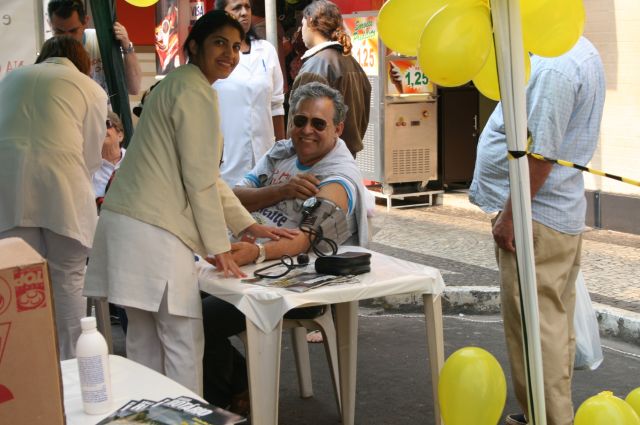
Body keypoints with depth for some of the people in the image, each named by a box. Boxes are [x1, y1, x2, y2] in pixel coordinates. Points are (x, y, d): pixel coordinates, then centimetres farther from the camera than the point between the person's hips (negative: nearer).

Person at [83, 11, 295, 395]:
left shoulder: (180, 83, 21)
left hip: (127, 220, 10)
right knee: (184, 342, -2)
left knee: (144, 339, 15)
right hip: (153, 232, -10)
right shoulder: (197, 92, -10)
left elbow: (205, 173, 23)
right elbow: (199, 180, -12)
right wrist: (220, 246, -5)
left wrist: (250, 226, 21)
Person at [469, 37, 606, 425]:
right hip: (561, 212, 11)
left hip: (537, 219, -11)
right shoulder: (579, 51, 12)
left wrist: (510, 216, -18)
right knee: (553, 325, 17)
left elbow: (538, 153, -24)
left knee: (535, 330, -2)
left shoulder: (553, 66, -22)